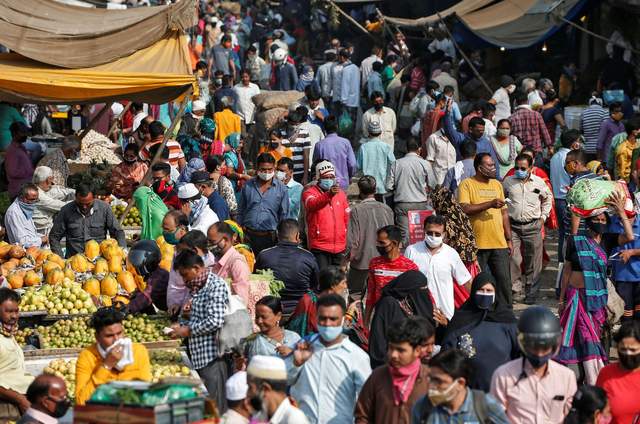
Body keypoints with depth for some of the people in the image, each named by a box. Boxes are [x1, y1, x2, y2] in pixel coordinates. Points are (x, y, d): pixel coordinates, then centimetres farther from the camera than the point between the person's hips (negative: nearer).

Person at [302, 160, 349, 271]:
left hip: (340, 247, 5)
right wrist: (329, 195, -43)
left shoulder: (341, 193, 14)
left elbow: (347, 219, 17)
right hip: (319, 247, -5)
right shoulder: (310, 192, -2)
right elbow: (312, 204, -26)